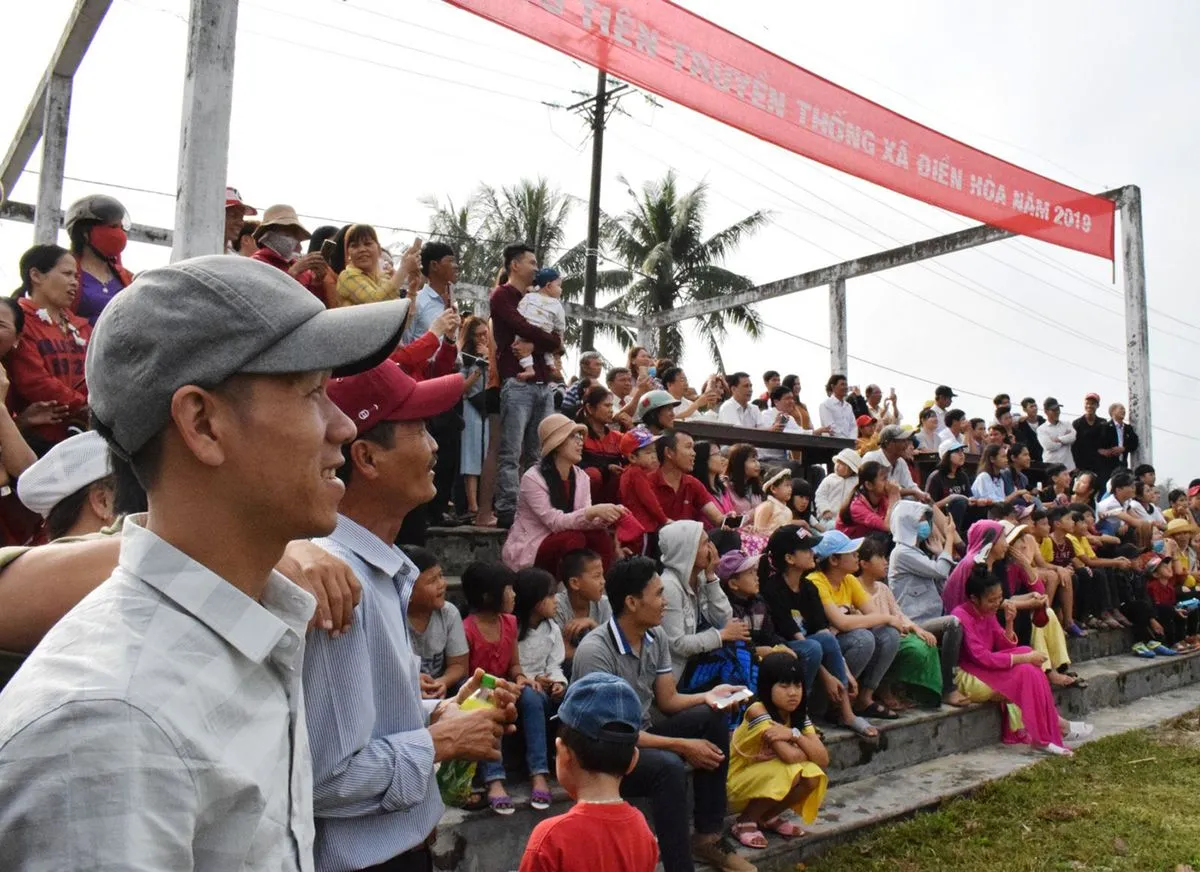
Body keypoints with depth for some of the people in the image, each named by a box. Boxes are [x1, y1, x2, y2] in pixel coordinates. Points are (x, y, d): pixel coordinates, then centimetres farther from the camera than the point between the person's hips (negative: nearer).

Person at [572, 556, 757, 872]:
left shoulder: (656, 636, -2)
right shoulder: (595, 651, -26)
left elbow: (667, 701, 5)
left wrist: (707, 696, -15)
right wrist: (683, 745, -24)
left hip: (641, 735, 8)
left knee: (710, 716, -11)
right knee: (668, 766, -34)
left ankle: (708, 836, -3)